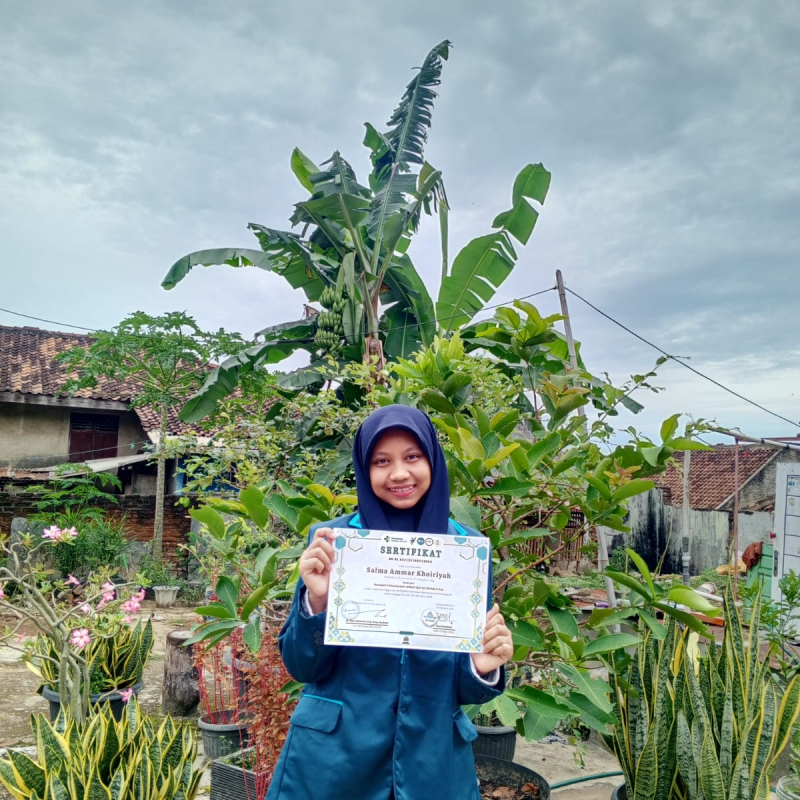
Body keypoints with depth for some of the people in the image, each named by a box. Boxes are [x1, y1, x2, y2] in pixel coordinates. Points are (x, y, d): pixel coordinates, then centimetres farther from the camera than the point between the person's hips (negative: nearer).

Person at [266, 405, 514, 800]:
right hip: (332, 757, -1)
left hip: (433, 759, 1)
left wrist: (484, 668, -20)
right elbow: (301, 666, -5)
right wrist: (317, 599, -23)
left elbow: (465, 688, 2)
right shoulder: (331, 538, -7)